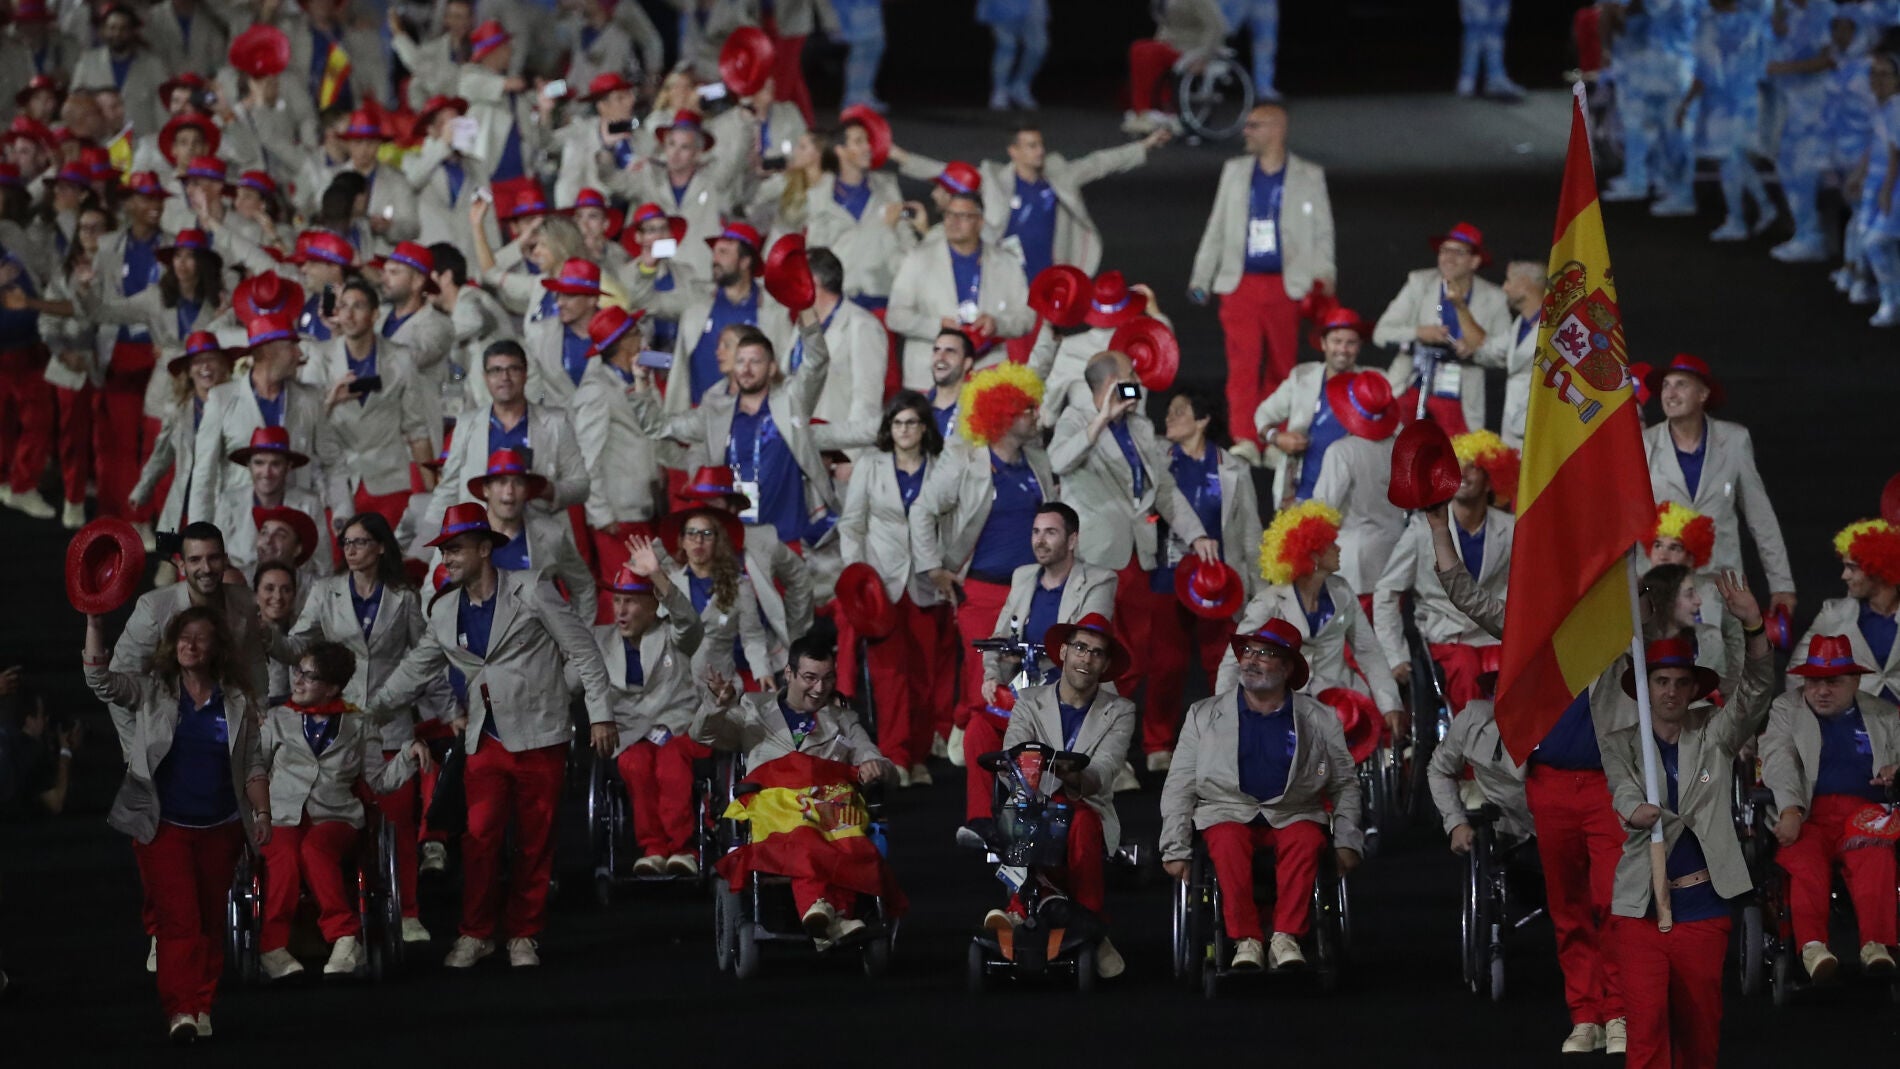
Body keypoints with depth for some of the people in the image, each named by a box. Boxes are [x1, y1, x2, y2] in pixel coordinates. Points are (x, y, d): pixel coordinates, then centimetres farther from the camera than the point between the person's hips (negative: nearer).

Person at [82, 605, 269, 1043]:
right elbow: (100, 679, -14)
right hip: (164, 826, -3)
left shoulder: (236, 700, 6)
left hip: (219, 826, 3)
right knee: (178, 919, -12)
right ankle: (181, 1010, -16)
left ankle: (203, 1007, 15)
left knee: (211, 921, 8)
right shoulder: (149, 690, 1)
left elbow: (252, 764, 9)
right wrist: (94, 624, -24)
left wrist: (261, 813, 1)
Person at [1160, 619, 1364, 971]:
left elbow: (1345, 785, 15)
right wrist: (1175, 850, -1)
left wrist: (1347, 843, 0)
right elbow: (1179, 787, 11)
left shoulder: (1320, 720, 14)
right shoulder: (1204, 715, 14)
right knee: (1229, 841, -35)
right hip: (1228, 813, 0)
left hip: (1294, 815, 0)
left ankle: (1286, 938, -36)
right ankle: (1246, 940, -34)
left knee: (1306, 839, -34)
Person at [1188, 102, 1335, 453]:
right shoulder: (1235, 172, 13)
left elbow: (1323, 233, 8)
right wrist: (1200, 278, 14)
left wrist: (1324, 277, -3)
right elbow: (1216, 229, 18)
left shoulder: (1309, 177, 6)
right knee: (1243, 365, -10)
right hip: (1241, 285, 1)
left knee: (1281, 366, 4)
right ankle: (1245, 443, -15)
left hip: (1286, 288, -1)